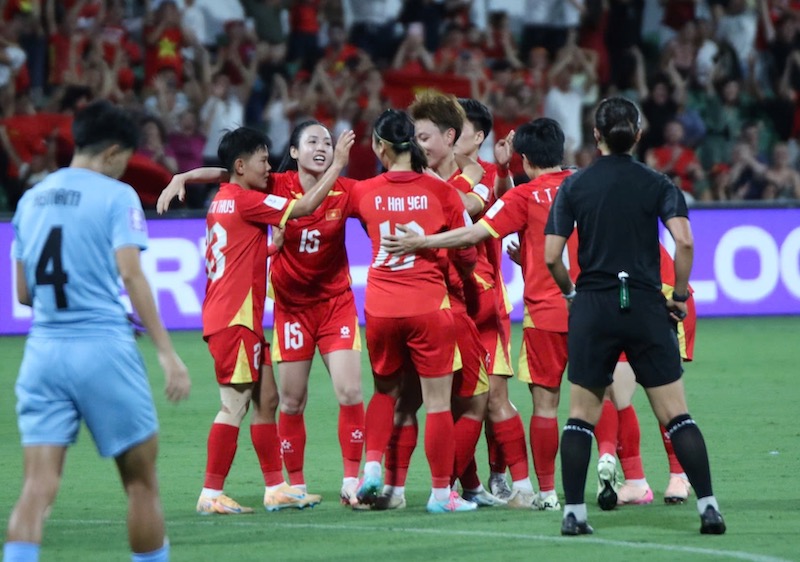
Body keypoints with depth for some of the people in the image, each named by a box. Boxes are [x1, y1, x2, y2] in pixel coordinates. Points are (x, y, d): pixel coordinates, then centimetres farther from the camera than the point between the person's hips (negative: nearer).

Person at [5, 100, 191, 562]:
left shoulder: (32, 198, 13)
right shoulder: (117, 196, -3)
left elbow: (24, 291, 16)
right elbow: (131, 275, -14)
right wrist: (168, 353, -16)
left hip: (44, 349, 5)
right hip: (103, 347, -5)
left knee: (39, 484, -3)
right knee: (141, 479, 9)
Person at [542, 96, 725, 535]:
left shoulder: (574, 186, 2)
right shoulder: (656, 184, 1)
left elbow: (551, 256, -3)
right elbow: (684, 241, -13)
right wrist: (680, 295, 0)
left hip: (592, 309, 0)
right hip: (646, 309, 0)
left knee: (581, 415, 10)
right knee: (675, 414, 3)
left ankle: (573, 512, 5)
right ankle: (708, 507, -4)